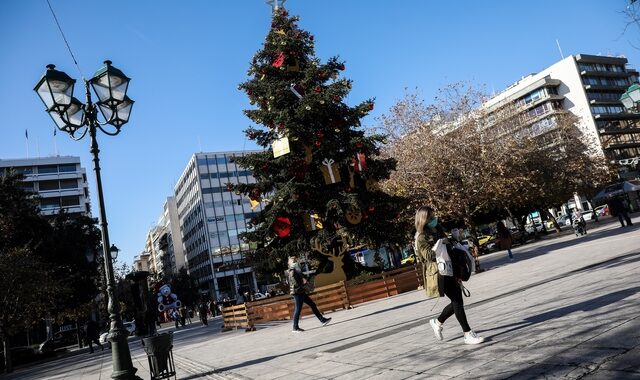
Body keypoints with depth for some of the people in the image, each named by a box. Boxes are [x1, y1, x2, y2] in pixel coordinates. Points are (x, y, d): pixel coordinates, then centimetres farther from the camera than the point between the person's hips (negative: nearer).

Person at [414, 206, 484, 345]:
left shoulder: (438, 229, 14)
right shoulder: (421, 237, -9)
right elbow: (428, 255, -19)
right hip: (438, 273, -8)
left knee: (457, 301, 9)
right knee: (457, 301, -8)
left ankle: (437, 322, 29)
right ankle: (468, 334, 2)